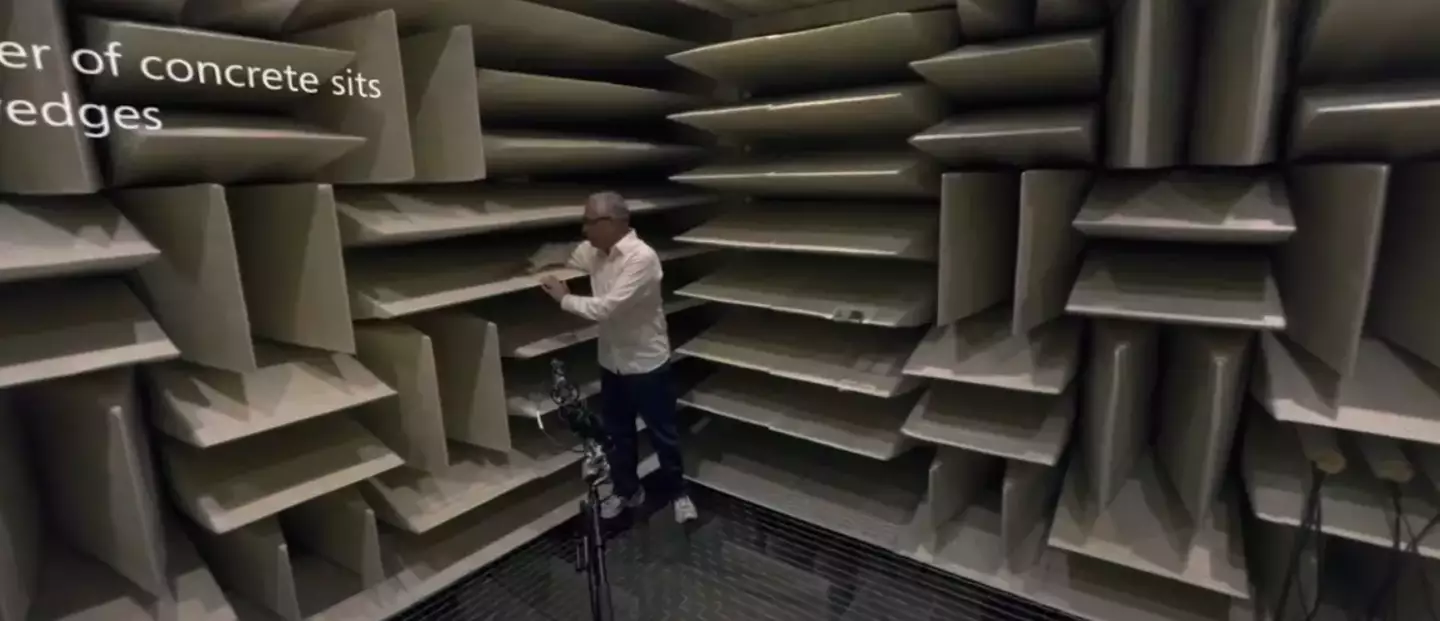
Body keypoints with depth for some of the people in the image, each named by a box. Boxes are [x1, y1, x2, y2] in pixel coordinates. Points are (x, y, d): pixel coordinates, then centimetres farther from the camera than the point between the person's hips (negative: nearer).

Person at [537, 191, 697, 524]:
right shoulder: (595, 251, -1)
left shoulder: (641, 258, -26)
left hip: (646, 363, -7)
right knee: (617, 433, 20)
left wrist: (565, 299, -16)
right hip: (612, 362, 7)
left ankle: (677, 492, 32)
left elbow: (606, 308, -30)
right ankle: (627, 490, 40)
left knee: (662, 433, 11)